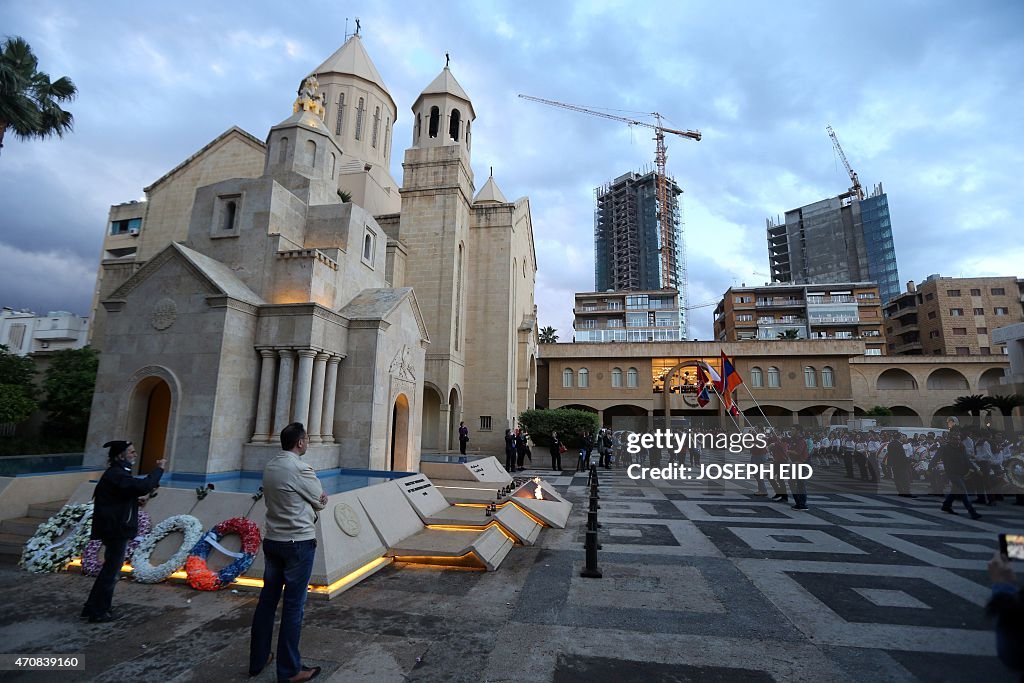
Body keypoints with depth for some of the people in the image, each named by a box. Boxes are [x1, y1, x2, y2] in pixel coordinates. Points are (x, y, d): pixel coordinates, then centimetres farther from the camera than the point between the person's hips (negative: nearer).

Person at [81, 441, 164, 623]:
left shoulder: (117, 473, 13)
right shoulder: (116, 475, -21)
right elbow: (143, 486, -35)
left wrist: (135, 501, 6)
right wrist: (159, 469, -23)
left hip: (115, 528, 11)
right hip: (116, 530, -11)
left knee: (109, 569, 21)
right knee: (111, 571, 2)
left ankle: (92, 608, 32)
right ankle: (99, 613, 13)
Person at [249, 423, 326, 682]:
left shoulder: (269, 467, 5)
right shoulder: (300, 469, -19)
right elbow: (321, 501, -8)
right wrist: (318, 499, 13)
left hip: (272, 540, 8)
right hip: (299, 543, -7)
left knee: (267, 600, 16)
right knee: (293, 605, 2)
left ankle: (257, 660, 29)